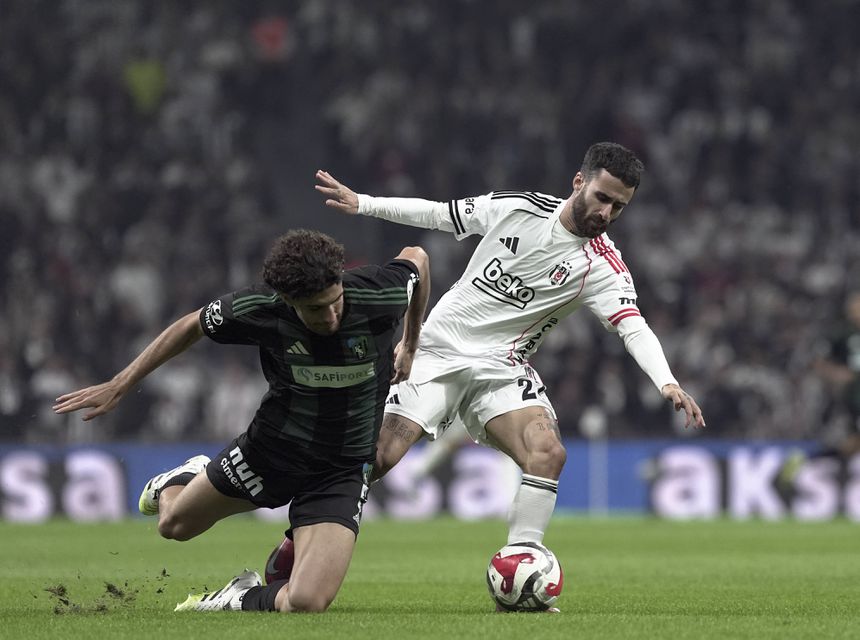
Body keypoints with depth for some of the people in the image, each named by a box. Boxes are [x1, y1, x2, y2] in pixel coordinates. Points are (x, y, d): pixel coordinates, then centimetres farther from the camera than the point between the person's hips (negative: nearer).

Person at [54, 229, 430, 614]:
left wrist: (409, 347, 8)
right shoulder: (258, 308, -23)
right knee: (175, 524, 23)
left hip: (341, 471, -1)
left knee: (306, 604, -22)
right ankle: (183, 479, 58)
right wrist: (119, 386, 2)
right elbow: (193, 326, -2)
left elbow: (416, 258, -1)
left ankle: (246, 599, 11)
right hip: (270, 448, 2)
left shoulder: (377, 296, -26)